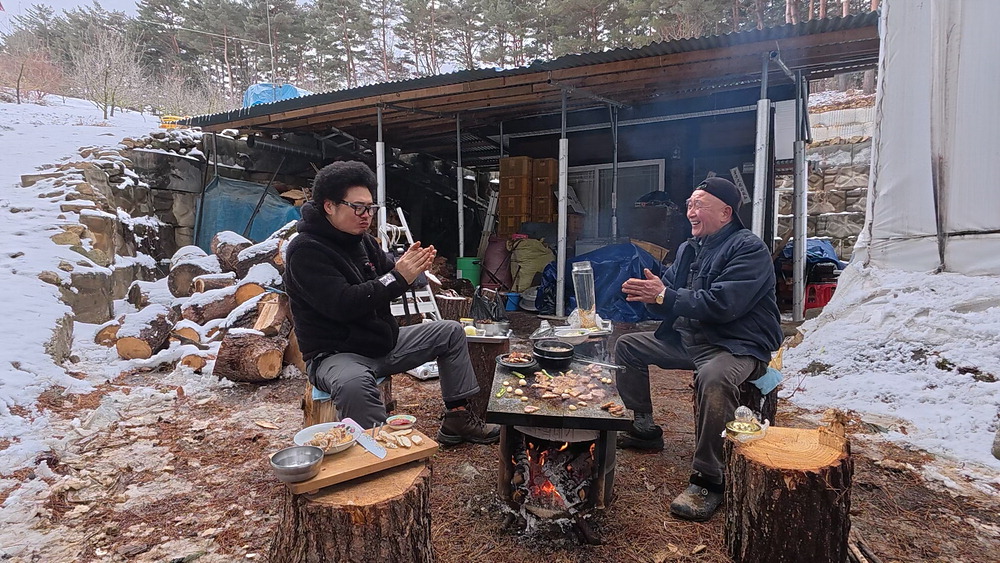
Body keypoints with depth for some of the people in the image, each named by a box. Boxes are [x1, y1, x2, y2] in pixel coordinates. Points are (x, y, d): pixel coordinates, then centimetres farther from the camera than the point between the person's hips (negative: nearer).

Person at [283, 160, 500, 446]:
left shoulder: (362, 240, 8)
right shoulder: (305, 250, -18)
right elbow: (342, 304, -28)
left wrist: (412, 267, -13)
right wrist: (398, 277, -29)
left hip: (384, 341, 9)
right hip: (336, 354, -8)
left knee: (451, 332, 9)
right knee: (355, 383, -43)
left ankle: (457, 418, 12)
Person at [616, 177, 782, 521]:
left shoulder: (749, 249, -15)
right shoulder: (689, 249, 12)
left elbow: (721, 304, -28)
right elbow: (668, 297, 9)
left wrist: (665, 296, -25)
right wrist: (647, 294, -15)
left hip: (739, 346, -9)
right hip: (688, 338, 9)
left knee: (713, 378, -41)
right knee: (627, 347, 14)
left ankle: (708, 481, -25)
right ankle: (643, 430, 23)